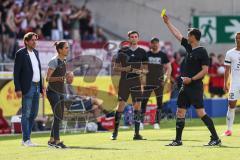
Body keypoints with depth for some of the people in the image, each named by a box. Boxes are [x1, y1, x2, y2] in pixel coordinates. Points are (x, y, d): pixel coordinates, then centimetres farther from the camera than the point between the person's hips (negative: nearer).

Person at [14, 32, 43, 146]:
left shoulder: (35, 52, 14)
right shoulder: (20, 54, -8)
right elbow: (16, 73, -10)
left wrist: (41, 87, 14)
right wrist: (18, 89, -17)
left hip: (36, 87, 8)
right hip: (27, 87, -8)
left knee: (33, 114, 9)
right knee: (26, 114, -5)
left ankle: (25, 139, 16)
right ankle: (26, 140, -3)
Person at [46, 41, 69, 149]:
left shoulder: (63, 61, 11)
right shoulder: (54, 61, -14)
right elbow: (47, 78, -17)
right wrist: (60, 78, -29)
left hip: (60, 92, 9)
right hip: (53, 91, -9)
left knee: (59, 117, 9)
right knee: (57, 117, -12)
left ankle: (51, 140, 16)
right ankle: (57, 141, -11)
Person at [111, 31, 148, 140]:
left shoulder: (142, 52, 8)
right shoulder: (123, 51, 4)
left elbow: (146, 69, 9)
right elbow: (115, 67, 7)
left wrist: (141, 70, -12)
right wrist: (124, 69, -12)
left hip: (136, 82, 1)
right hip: (124, 81, -1)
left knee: (137, 106, -3)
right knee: (121, 105, -3)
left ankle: (136, 133, 1)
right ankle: (115, 132, 5)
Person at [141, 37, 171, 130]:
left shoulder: (163, 55, 1)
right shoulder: (146, 54, 3)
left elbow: (168, 68, 4)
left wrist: (167, 79, -7)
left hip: (159, 82, 0)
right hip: (148, 82, 0)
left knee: (159, 102, 1)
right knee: (144, 101, -4)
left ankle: (157, 122, 6)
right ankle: (141, 121, 0)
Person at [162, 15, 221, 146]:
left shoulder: (202, 52, -11)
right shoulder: (189, 47, 12)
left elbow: (205, 70, -14)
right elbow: (177, 35, 22)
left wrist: (191, 79, -19)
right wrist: (167, 22, 27)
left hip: (195, 87, -9)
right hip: (185, 87, 9)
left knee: (201, 113, -13)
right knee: (180, 112, 10)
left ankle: (215, 139, -11)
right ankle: (178, 140, 16)